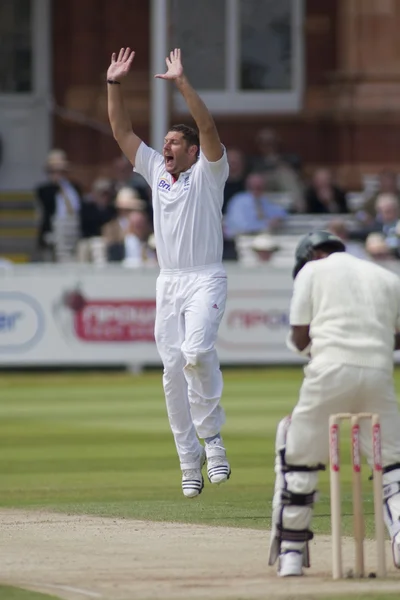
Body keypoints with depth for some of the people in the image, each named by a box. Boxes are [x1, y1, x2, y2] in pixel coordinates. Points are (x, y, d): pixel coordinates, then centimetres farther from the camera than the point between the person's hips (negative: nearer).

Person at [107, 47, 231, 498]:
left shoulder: (207, 173, 1)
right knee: (173, 371, 0)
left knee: (196, 351, -28)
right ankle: (190, 461, 5)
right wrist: (114, 85, 3)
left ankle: (211, 433, -13)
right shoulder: (156, 171, 16)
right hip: (168, 283, 6)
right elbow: (122, 132, 13)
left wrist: (182, 82, -21)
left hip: (205, 280, -6)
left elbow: (208, 128, -15)